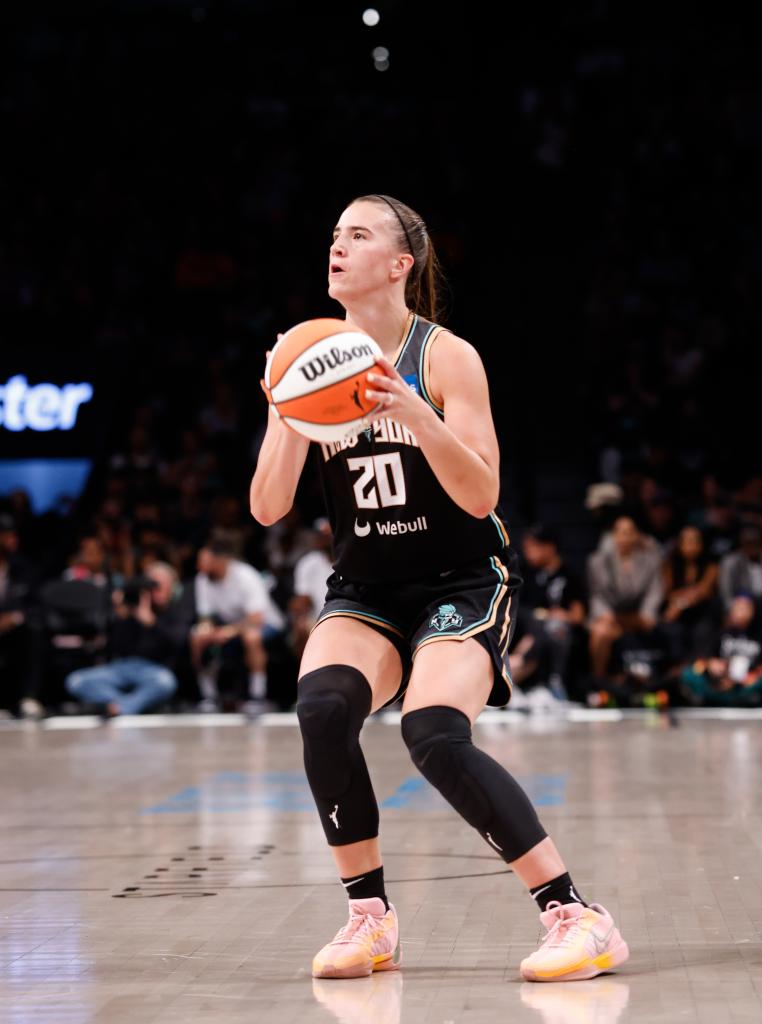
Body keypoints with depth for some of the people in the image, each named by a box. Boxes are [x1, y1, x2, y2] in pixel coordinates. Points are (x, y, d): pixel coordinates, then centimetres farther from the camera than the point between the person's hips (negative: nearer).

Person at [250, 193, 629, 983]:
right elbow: (268, 510, -5)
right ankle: (370, 920, -10)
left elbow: (480, 495, -18)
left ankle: (577, 918, -18)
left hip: (463, 584, -4)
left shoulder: (445, 357, -10)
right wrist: (290, 421, -21)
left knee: (435, 736, -27)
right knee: (321, 708, -25)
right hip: (364, 591, 4)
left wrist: (414, 413, -31)